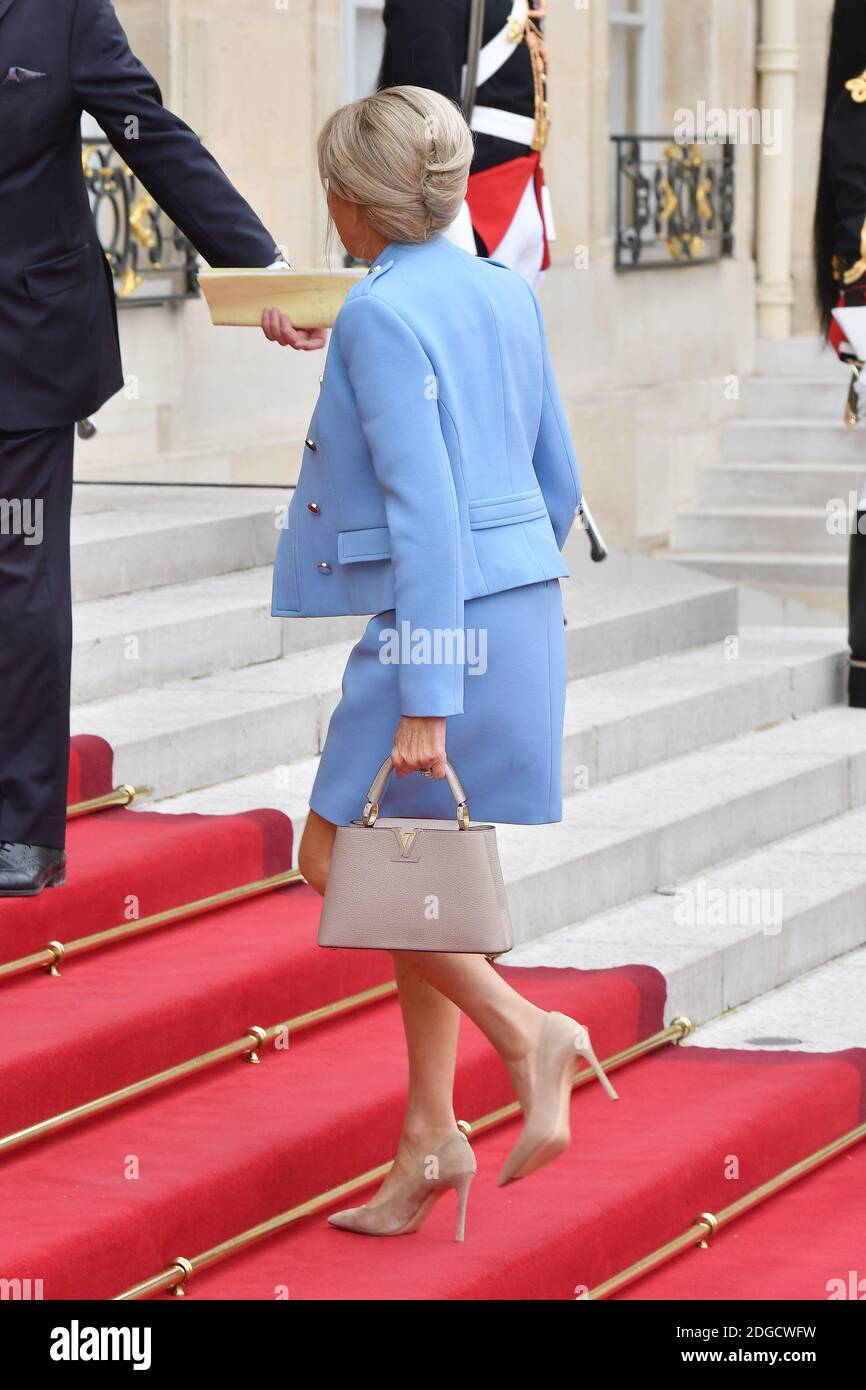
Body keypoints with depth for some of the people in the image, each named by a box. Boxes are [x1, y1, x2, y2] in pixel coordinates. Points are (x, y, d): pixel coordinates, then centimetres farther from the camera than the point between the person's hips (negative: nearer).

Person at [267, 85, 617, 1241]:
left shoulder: (381, 315, -16)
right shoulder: (509, 296, 9)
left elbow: (424, 513, -22)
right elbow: (557, 486, 15)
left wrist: (423, 701, -22)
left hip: (434, 624, -8)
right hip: (525, 614, 9)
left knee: (334, 859, 6)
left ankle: (527, 1032, -5)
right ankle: (426, 1141, 19)